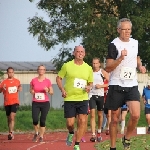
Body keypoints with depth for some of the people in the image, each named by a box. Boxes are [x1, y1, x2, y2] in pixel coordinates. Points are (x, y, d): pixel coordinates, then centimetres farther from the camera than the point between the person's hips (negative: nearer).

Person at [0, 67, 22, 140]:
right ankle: (11, 133, 26)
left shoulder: (17, 81, 5)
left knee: (12, 116, -20)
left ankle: (10, 133, -26)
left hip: (15, 102, -1)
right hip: (7, 103, 1)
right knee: (9, 118, 12)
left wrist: (20, 88, 0)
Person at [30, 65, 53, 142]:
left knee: (42, 120, 0)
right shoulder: (33, 80, 3)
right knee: (35, 120, -11)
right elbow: (31, 89, 18)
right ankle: (36, 133, 16)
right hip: (35, 103, 0)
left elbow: (52, 92, 6)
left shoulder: (48, 81, 1)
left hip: (45, 103, 0)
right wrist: (32, 91, -5)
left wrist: (48, 90, -15)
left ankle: (41, 136, 12)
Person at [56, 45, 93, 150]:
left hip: (83, 98, 1)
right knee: (70, 123, -2)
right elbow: (59, 78, 7)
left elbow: (91, 82, 16)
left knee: (82, 121, -10)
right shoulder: (67, 66, -1)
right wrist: (62, 89, -9)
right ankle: (71, 134, 35)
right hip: (69, 98, -1)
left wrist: (89, 87, -7)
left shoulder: (88, 68, 5)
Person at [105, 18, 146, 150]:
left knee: (135, 115, -17)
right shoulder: (114, 45, -9)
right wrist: (121, 58, -26)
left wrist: (140, 67, 5)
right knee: (115, 119, 5)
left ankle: (127, 138, 7)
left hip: (132, 85, 3)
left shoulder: (135, 43, 7)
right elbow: (108, 68, -13)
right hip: (116, 86, -3)